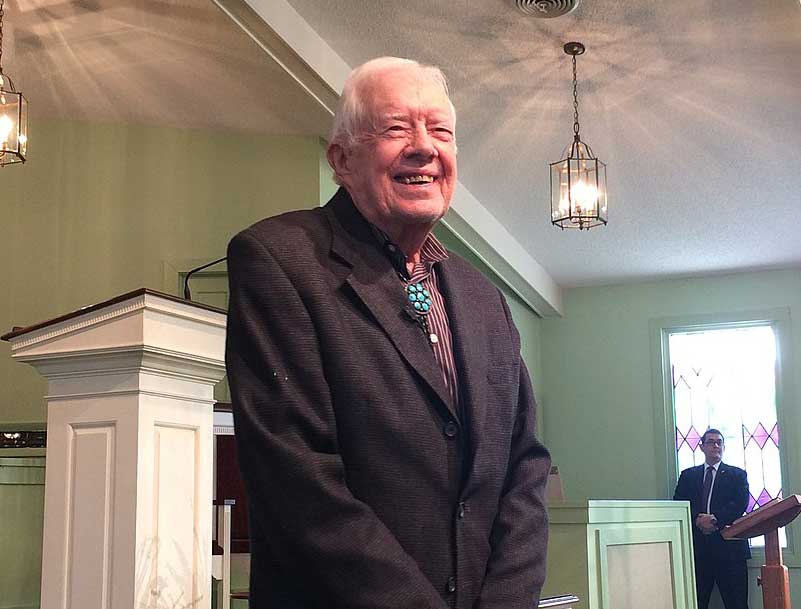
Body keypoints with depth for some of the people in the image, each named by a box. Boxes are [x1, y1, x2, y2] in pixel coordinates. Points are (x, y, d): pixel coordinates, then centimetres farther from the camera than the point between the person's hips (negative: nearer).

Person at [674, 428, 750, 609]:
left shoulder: (737, 474, 13)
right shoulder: (688, 475, 17)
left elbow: (740, 504, -3)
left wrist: (715, 519, -16)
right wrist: (698, 519, -13)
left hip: (728, 545, -1)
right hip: (697, 546, 1)